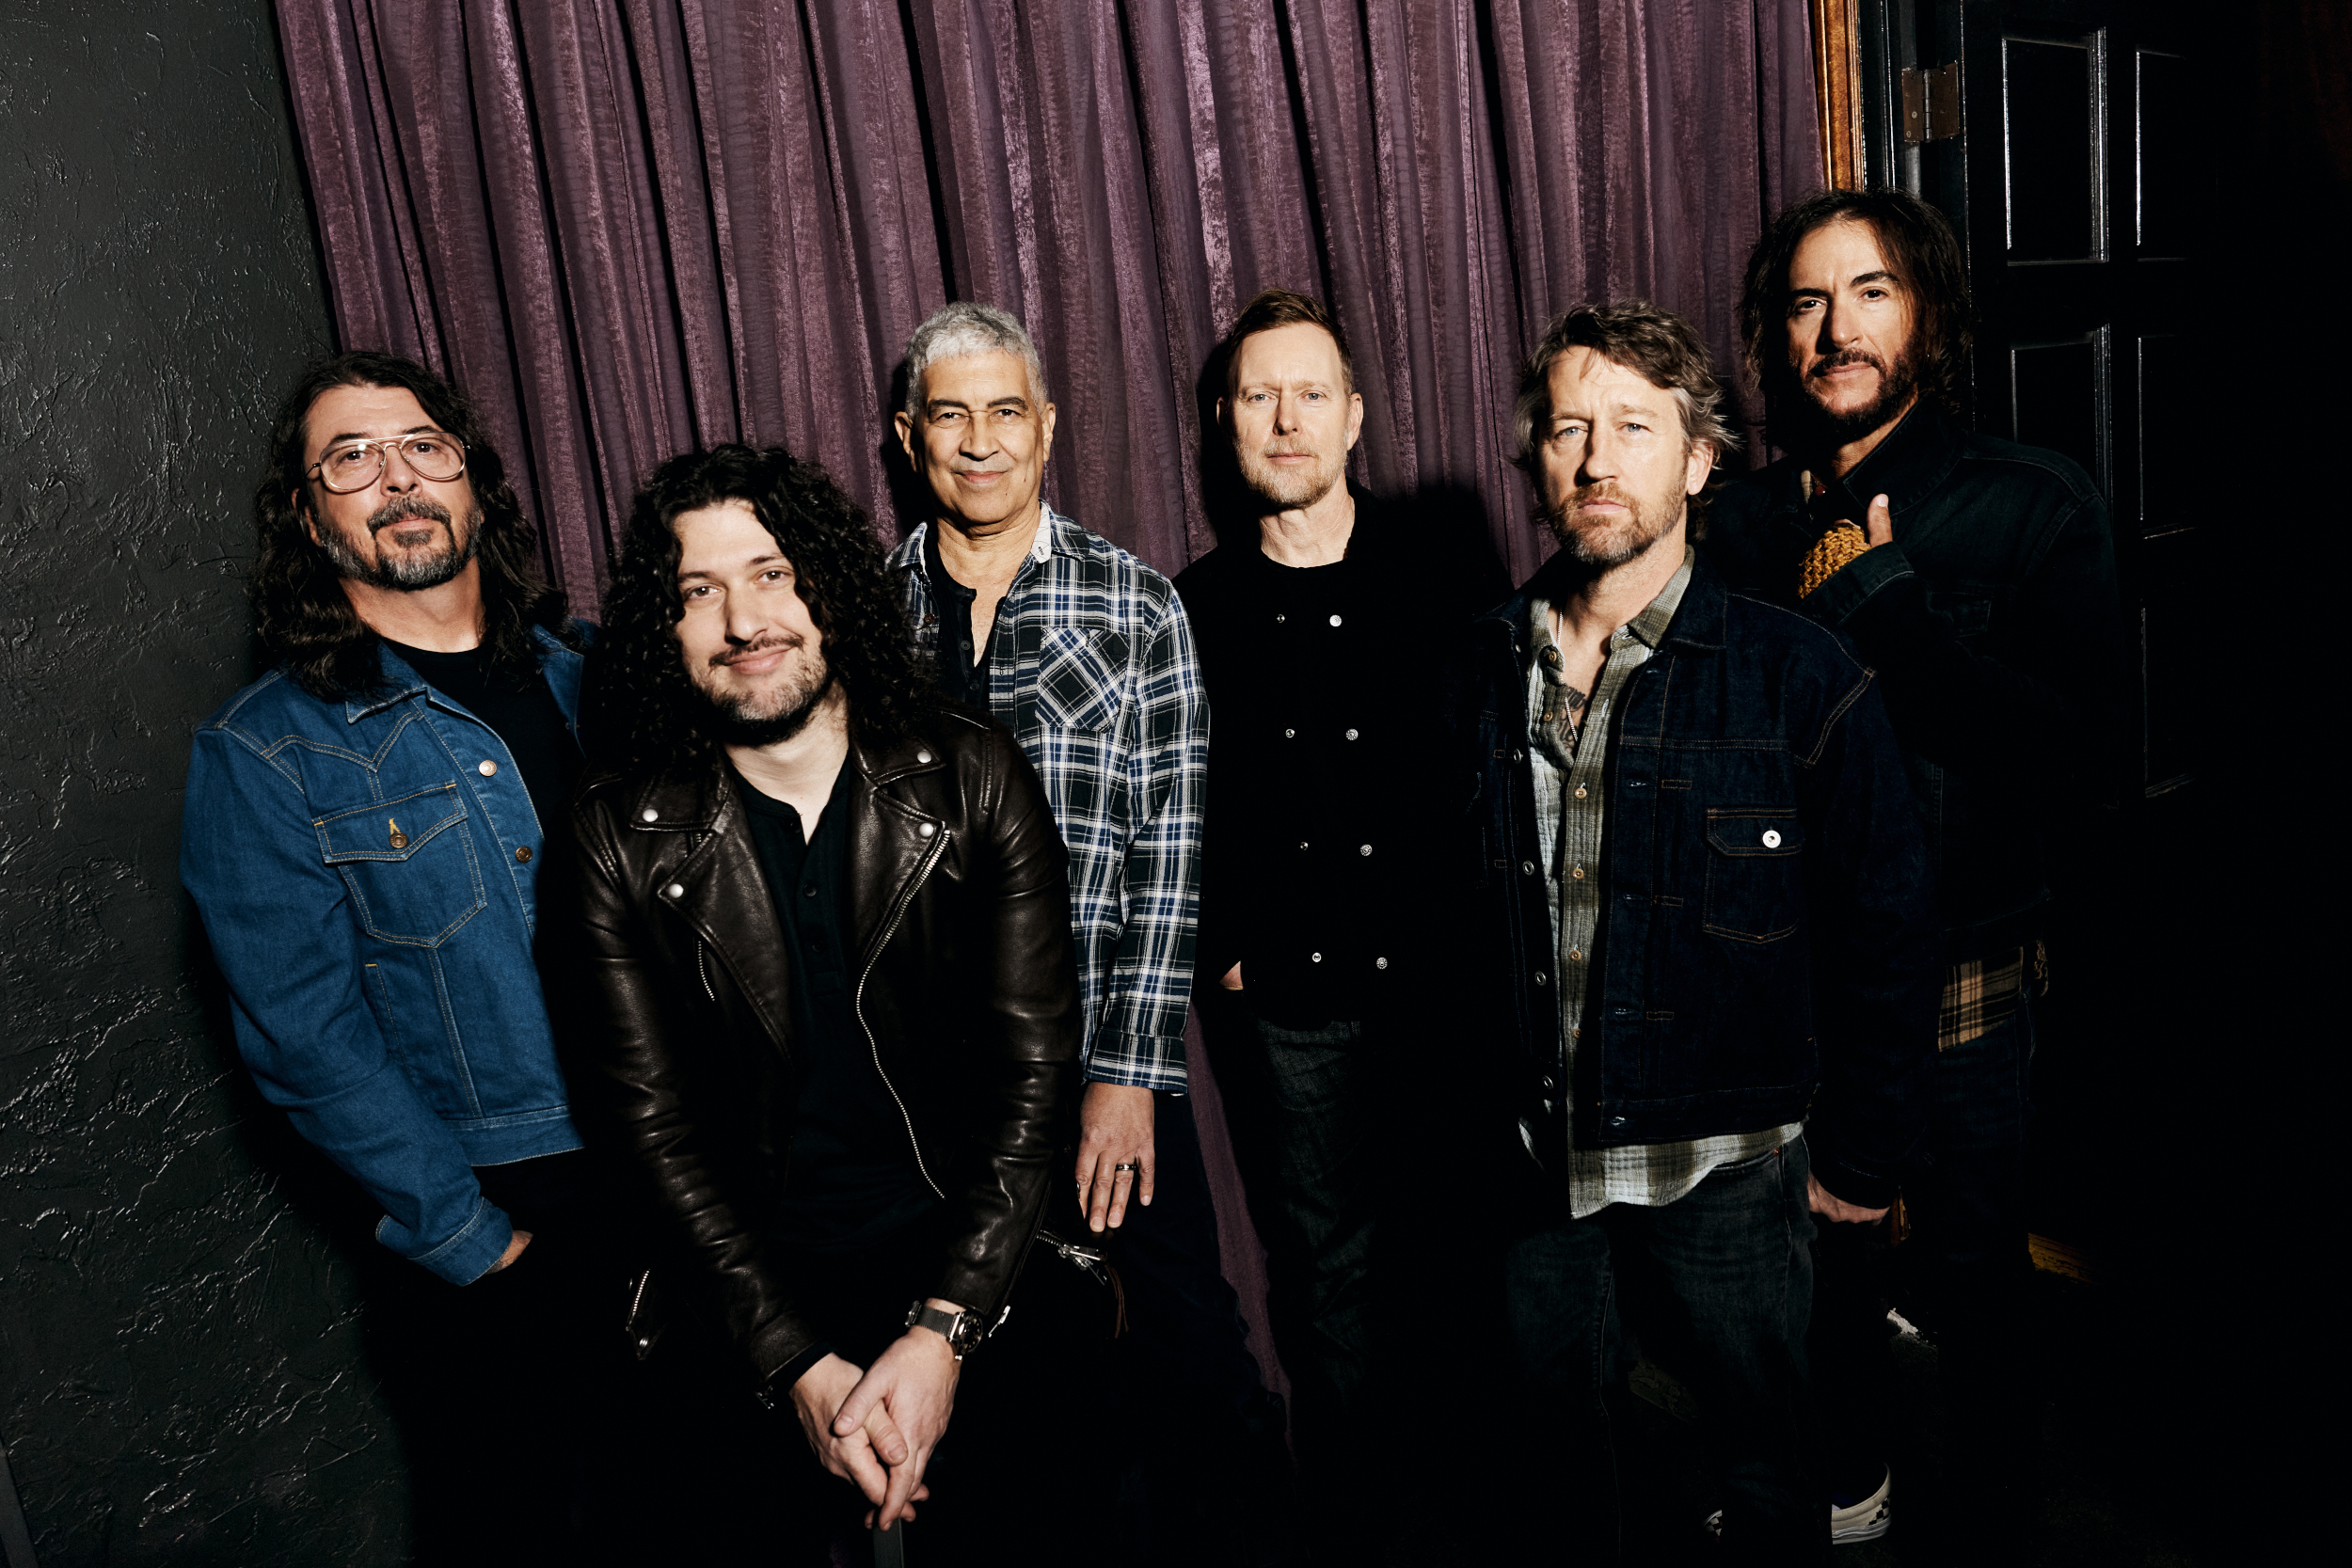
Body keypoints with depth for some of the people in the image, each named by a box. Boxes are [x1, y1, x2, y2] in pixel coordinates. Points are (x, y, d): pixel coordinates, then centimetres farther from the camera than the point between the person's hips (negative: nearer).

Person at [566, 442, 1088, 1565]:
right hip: (753, 1313, 0)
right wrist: (801, 1366, -16)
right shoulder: (621, 835, -7)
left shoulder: (974, 781, -8)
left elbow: (1036, 1074, -10)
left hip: (979, 1278, 0)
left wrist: (942, 1333, -18)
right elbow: (651, 1122, -8)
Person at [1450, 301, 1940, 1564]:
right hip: (1534, 1168, 3)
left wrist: (1862, 1153, -3)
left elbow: (1887, 932, -5)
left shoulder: (1798, 677, -10)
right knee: (1559, 1448, 21)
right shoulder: (1483, 675, 0)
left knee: (1762, 1457, 18)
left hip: (1727, 1172, -2)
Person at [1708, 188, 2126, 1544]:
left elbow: (2080, 753, -20)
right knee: (1826, 1244, 19)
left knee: (1970, 1256, 14)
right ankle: (1851, 1477, 45)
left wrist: (1881, 606, -22)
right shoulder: (1747, 525, 1)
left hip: (1966, 969, -3)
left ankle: (1996, 1483, 42)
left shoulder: (2035, 506, -8)